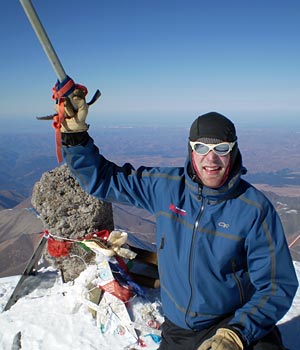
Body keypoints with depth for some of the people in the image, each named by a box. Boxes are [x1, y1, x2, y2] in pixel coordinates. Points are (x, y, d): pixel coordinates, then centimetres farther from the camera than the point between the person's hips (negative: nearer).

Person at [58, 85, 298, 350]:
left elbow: (278, 286, -12)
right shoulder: (166, 187, -7)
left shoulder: (255, 208, -16)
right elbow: (101, 179, 1)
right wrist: (75, 133, -12)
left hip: (239, 325, -3)